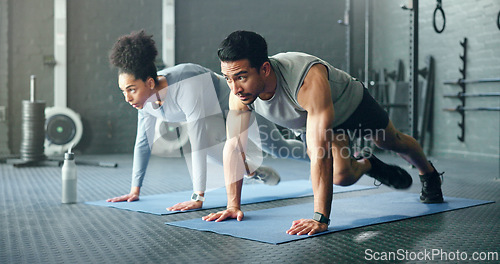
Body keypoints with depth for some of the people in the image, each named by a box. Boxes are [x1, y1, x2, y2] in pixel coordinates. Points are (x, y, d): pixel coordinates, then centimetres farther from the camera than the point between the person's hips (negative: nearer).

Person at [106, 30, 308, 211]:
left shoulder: (186, 87, -45)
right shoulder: (146, 97, -22)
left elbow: (198, 143, -47)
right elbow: (143, 142, -11)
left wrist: (198, 198, -48)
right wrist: (135, 190, -9)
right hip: (215, 113, 6)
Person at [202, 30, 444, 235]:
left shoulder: (309, 80, -50)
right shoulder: (239, 92, -32)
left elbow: (319, 149, -53)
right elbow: (233, 145, -23)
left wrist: (320, 218, -55)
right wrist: (233, 205, -25)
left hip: (351, 105, -3)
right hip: (310, 122, 4)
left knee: (392, 142, 21)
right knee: (341, 176, -12)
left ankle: (428, 174, 54)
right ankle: (368, 165, 25)